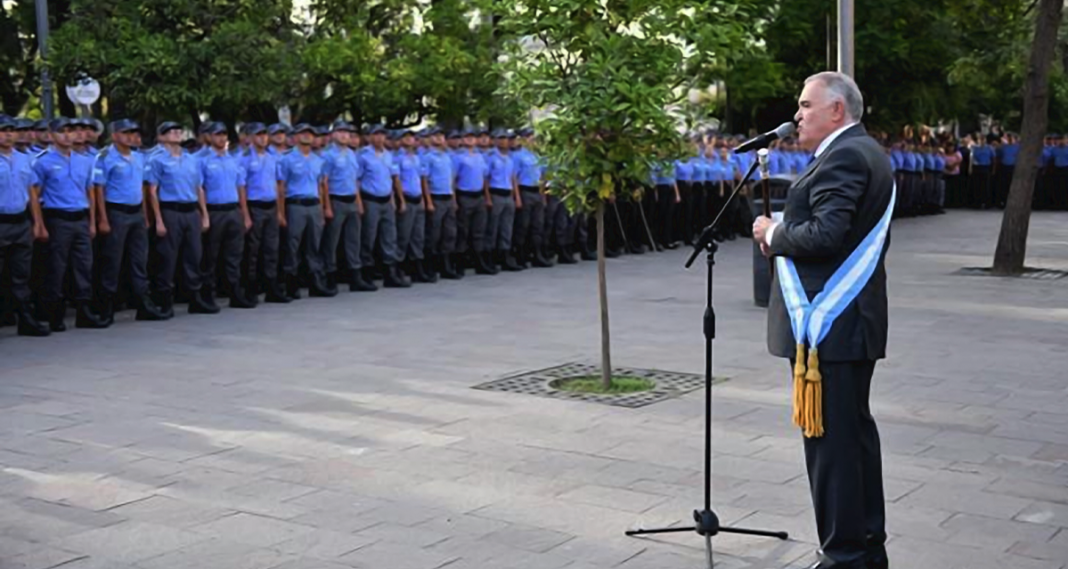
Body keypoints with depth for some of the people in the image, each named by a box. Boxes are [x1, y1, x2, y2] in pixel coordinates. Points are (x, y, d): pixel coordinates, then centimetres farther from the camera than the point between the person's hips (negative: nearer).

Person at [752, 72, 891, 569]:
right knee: (855, 433, 17)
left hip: (828, 325, -11)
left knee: (830, 440, -5)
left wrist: (773, 235, -7)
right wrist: (782, 238, 10)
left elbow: (824, 234, -25)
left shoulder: (843, 156, -14)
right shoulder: (866, 153, 18)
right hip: (853, 321, 11)